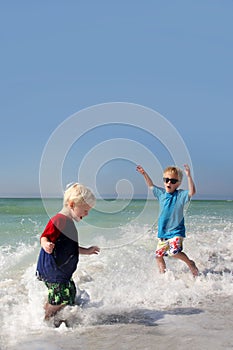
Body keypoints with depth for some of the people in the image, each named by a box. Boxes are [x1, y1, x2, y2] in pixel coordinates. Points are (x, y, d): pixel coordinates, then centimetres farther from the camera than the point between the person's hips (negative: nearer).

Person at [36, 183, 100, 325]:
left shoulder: (68, 222, 13)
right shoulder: (59, 221, -19)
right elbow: (44, 238, -21)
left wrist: (86, 251, 28)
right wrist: (46, 245, -43)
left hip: (63, 271, 11)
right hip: (53, 270, -11)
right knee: (62, 301, -9)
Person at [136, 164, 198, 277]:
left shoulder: (180, 195, -9)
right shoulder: (161, 193, 6)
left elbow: (192, 192, -27)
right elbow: (151, 186, 21)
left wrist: (189, 176, -36)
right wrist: (144, 174, 13)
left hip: (176, 232, -6)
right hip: (162, 232, 6)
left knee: (174, 252, -24)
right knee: (158, 255, 7)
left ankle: (190, 263, 1)